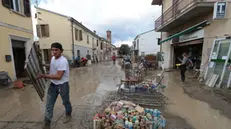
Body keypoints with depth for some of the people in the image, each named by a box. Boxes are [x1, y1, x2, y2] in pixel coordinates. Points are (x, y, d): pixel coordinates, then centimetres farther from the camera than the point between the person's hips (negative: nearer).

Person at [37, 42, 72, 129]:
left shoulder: (63, 61, -26)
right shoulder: (53, 58, 2)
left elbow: (58, 76, -30)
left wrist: (44, 76, -30)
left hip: (62, 85, -7)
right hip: (53, 84, 7)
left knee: (65, 102, 16)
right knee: (49, 104, 10)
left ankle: (68, 115, 43)